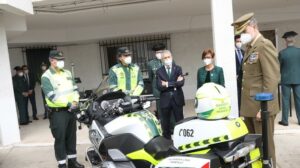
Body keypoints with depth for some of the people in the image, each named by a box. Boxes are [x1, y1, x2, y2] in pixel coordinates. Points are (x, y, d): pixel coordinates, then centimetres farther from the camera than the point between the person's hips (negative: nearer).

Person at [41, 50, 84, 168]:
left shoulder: (67, 73, 12)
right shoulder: (46, 77, -10)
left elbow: (74, 88, 13)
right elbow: (52, 96, -18)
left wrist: (75, 100, -6)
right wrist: (68, 103, -21)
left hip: (71, 110, 7)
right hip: (58, 112, -6)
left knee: (71, 137, 14)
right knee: (60, 139, 0)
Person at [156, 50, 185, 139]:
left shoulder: (178, 68, 4)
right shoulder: (159, 71, 2)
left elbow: (181, 82, -11)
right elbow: (159, 86, -10)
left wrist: (168, 84, -15)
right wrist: (174, 83, -15)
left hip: (177, 99, 0)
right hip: (165, 100, 0)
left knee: (180, 121, 8)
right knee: (165, 122, 10)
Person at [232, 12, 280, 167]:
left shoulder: (265, 46, -11)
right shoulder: (249, 48, 16)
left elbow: (272, 79, -18)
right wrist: (245, 105, 12)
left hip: (261, 107, -9)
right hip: (249, 107, 9)